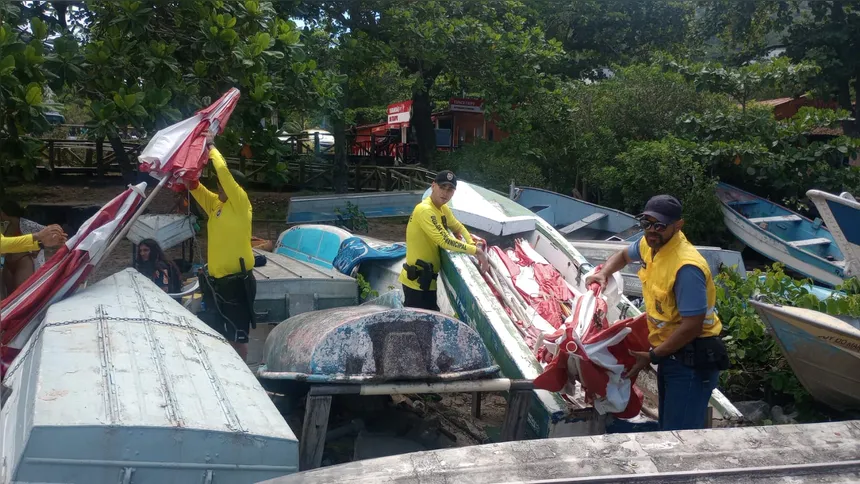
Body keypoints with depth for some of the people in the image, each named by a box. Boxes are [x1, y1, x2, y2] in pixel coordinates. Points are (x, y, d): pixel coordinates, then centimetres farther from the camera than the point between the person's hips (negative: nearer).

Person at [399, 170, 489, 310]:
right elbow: (445, 241, -26)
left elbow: (458, 227, 22)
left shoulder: (443, 208, 8)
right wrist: (475, 250, -17)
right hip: (417, 281, -10)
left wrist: (472, 245, 1)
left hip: (427, 279, 10)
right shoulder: (425, 210, -21)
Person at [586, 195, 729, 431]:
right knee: (667, 427, 19)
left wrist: (652, 356, -18)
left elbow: (692, 326, -26)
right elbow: (624, 255, 24)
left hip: (693, 359, -9)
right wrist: (604, 273, 4)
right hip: (670, 353, 9)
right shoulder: (650, 244, 1)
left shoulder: (686, 267, -27)